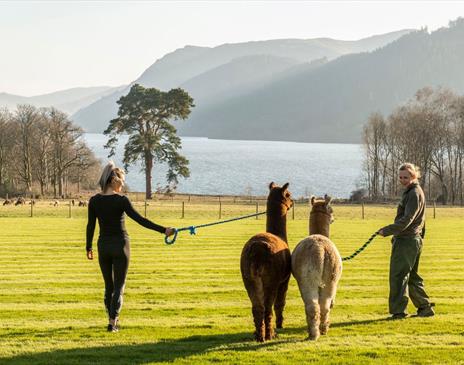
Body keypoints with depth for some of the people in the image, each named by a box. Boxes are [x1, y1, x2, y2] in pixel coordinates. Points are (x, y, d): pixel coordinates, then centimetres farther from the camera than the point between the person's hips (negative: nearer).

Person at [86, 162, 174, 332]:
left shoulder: (94, 201, -1)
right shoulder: (121, 200, -13)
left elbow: (90, 225, 4)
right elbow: (140, 219, -16)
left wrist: (88, 247, 16)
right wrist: (163, 230, -14)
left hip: (103, 246, 4)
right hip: (120, 245, -4)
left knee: (109, 285, 17)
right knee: (119, 286, 3)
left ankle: (112, 319, 24)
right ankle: (112, 323, -7)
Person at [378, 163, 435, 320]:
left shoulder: (414, 194, -15)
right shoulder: (410, 192, 17)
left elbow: (406, 220, -23)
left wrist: (386, 230, -22)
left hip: (406, 241, -11)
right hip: (413, 240, 11)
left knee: (398, 276, -8)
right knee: (412, 276, 16)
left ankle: (398, 311, -7)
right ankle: (425, 307, 21)